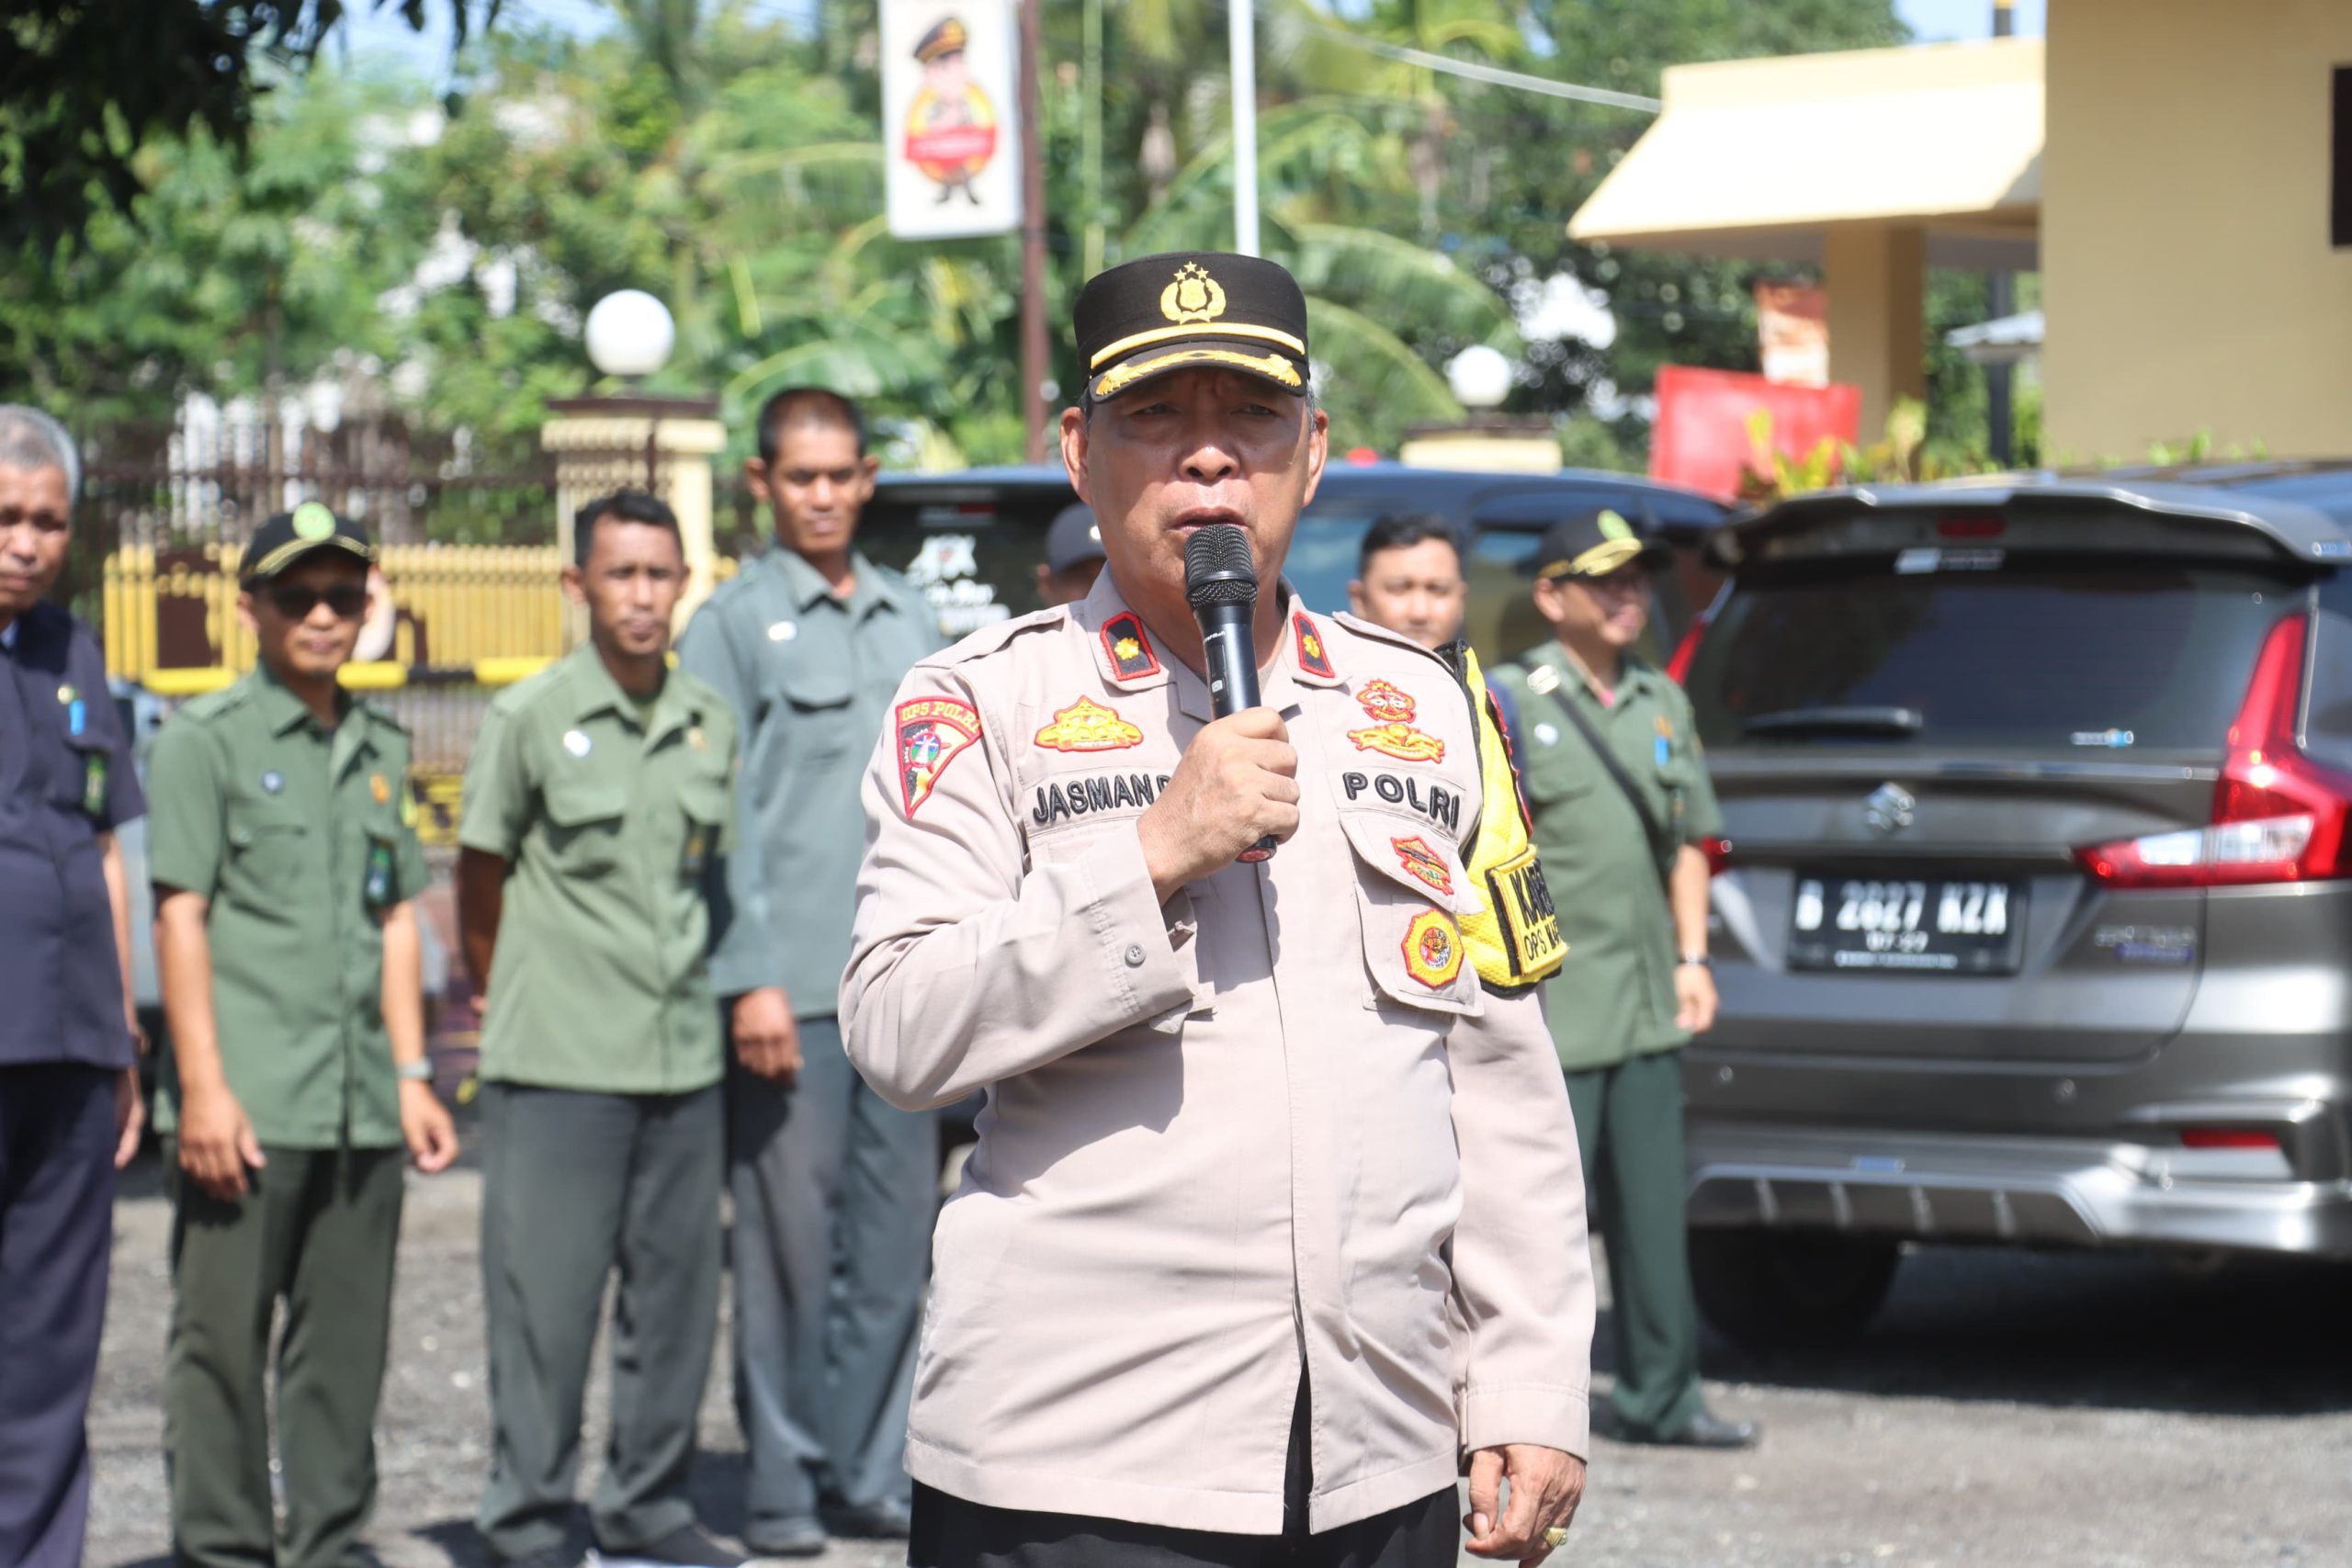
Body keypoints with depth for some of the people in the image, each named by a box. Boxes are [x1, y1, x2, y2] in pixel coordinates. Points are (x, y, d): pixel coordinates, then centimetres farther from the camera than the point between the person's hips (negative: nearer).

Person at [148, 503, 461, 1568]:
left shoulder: (381, 748, 15)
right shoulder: (206, 739, -1)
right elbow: (180, 915, -6)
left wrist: (411, 1075, 13)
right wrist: (203, 1085, -12)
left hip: (361, 1104, 5)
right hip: (245, 1101, -5)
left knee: (347, 1337, 9)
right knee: (222, 1332, -2)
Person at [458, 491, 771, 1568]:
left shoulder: (710, 723, 9)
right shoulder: (530, 719, -4)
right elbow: (479, 881, 3)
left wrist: (705, 997, 13)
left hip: (684, 1061, 5)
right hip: (559, 1064, -5)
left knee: (676, 1291, 9)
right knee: (546, 1298, -3)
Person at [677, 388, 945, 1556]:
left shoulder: (911, 618, 16)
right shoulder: (735, 624, -1)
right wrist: (749, 980, -13)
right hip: (791, 987, -5)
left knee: (897, 1234, 6)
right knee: (791, 1240, -3)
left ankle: (867, 1471, 14)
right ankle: (782, 1481, 6)